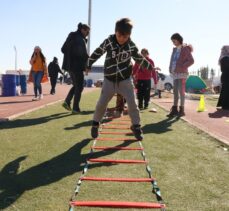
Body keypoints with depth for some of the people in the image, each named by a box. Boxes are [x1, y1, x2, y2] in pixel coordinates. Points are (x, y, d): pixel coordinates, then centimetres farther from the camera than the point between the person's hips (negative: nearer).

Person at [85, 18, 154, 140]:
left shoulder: (131, 46, -8)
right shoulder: (108, 42, -12)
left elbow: (139, 58, 10)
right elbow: (97, 53, 2)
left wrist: (150, 67, 20)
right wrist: (88, 65, 10)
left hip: (125, 80, 1)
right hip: (109, 79, 0)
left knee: (132, 103, -5)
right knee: (101, 103, 0)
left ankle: (136, 126, 11)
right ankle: (95, 123, 22)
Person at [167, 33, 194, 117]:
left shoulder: (185, 49, -5)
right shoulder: (175, 49, 15)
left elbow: (191, 61, -11)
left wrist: (182, 66, -16)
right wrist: (171, 69, 6)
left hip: (182, 73, -7)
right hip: (175, 73, 7)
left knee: (181, 91, -6)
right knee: (175, 92, 7)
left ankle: (181, 110, 1)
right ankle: (174, 110, 11)